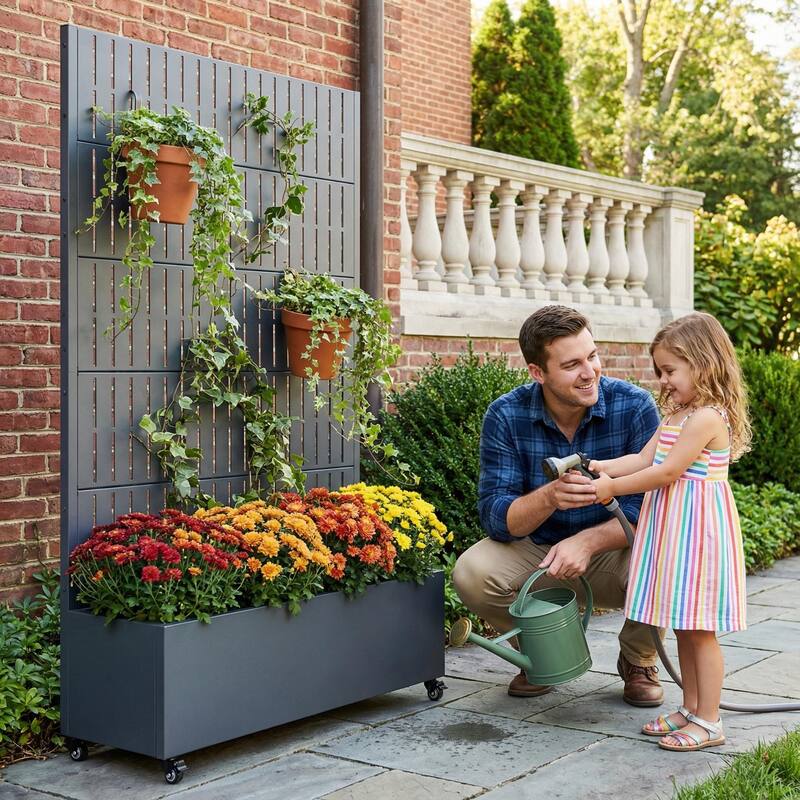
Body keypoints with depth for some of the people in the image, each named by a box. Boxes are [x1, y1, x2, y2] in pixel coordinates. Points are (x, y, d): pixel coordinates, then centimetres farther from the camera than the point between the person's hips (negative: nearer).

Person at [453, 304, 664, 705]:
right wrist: (550, 496, -41)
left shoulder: (634, 406, -18)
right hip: (536, 552, 1)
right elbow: (496, 517, -20)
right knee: (471, 572, -26)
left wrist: (588, 541, -38)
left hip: (615, 552, -1)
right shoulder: (506, 416, -15)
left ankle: (638, 661, 3)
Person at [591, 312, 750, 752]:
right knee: (684, 627, 15)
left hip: (698, 532, -9)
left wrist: (611, 487, -14)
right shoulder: (675, 416, 14)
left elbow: (667, 472, -19)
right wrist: (599, 467, -2)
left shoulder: (707, 418, -17)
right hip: (672, 530, 9)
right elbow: (643, 459, 10)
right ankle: (691, 709, 25)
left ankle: (708, 722, 7)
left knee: (700, 629, -2)